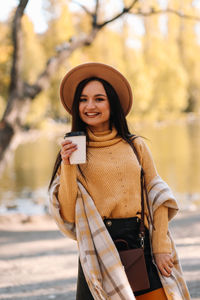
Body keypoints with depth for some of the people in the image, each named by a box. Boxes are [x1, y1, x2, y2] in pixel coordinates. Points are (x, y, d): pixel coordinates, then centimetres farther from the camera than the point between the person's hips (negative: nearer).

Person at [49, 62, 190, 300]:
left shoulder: (136, 146, 8)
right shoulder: (72, 152, 4)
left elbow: (157, 199, 8)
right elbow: (67, 214, -4)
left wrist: (161, 249, 0)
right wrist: (68, 165, -13)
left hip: (142, 246, 1)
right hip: (98, 250, -1)